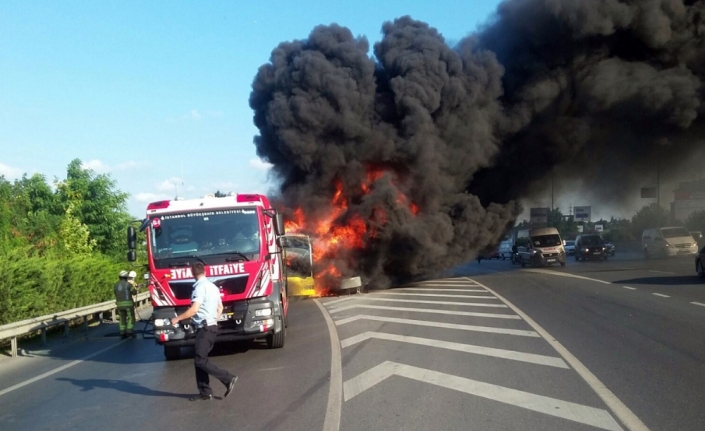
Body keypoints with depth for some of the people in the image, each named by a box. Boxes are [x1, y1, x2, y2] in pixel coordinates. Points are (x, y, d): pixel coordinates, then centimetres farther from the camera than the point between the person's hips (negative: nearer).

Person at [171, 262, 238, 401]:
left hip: (205, 328, -10)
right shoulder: (212, 286, 14)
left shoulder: (200, 287, -14)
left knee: (200, 361, -8)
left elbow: (194, 309, -22)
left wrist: (177, 318, -13)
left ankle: (228, 379, -8)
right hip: (211, 326, 10)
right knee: (199, 360, 10)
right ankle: (205, 392, 9)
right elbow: (220, 308, 21)